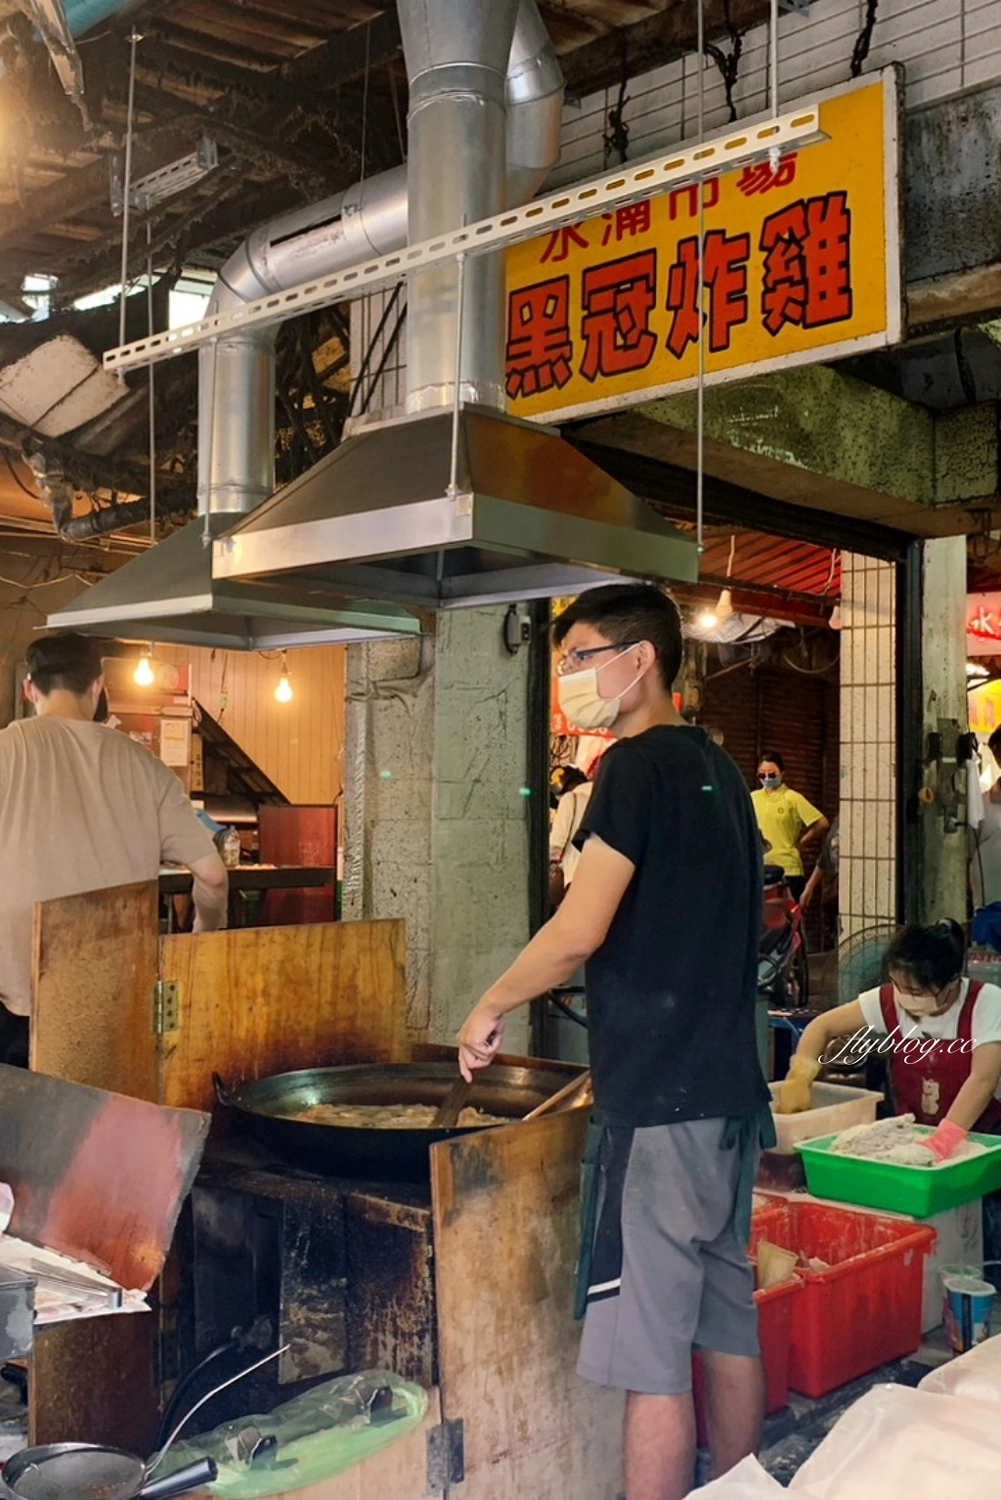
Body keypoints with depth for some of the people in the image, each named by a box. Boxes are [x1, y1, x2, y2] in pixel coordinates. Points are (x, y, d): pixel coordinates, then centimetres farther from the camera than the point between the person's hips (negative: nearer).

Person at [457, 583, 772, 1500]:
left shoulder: (638, 765, -12)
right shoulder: (718, 770, 15)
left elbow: (579, 932, -19)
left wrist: (491, 1006, -4)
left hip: (659, 1102, -9)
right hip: (730, 1090, 9)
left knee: (650, 1356, -3)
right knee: (728, 1324, 17)